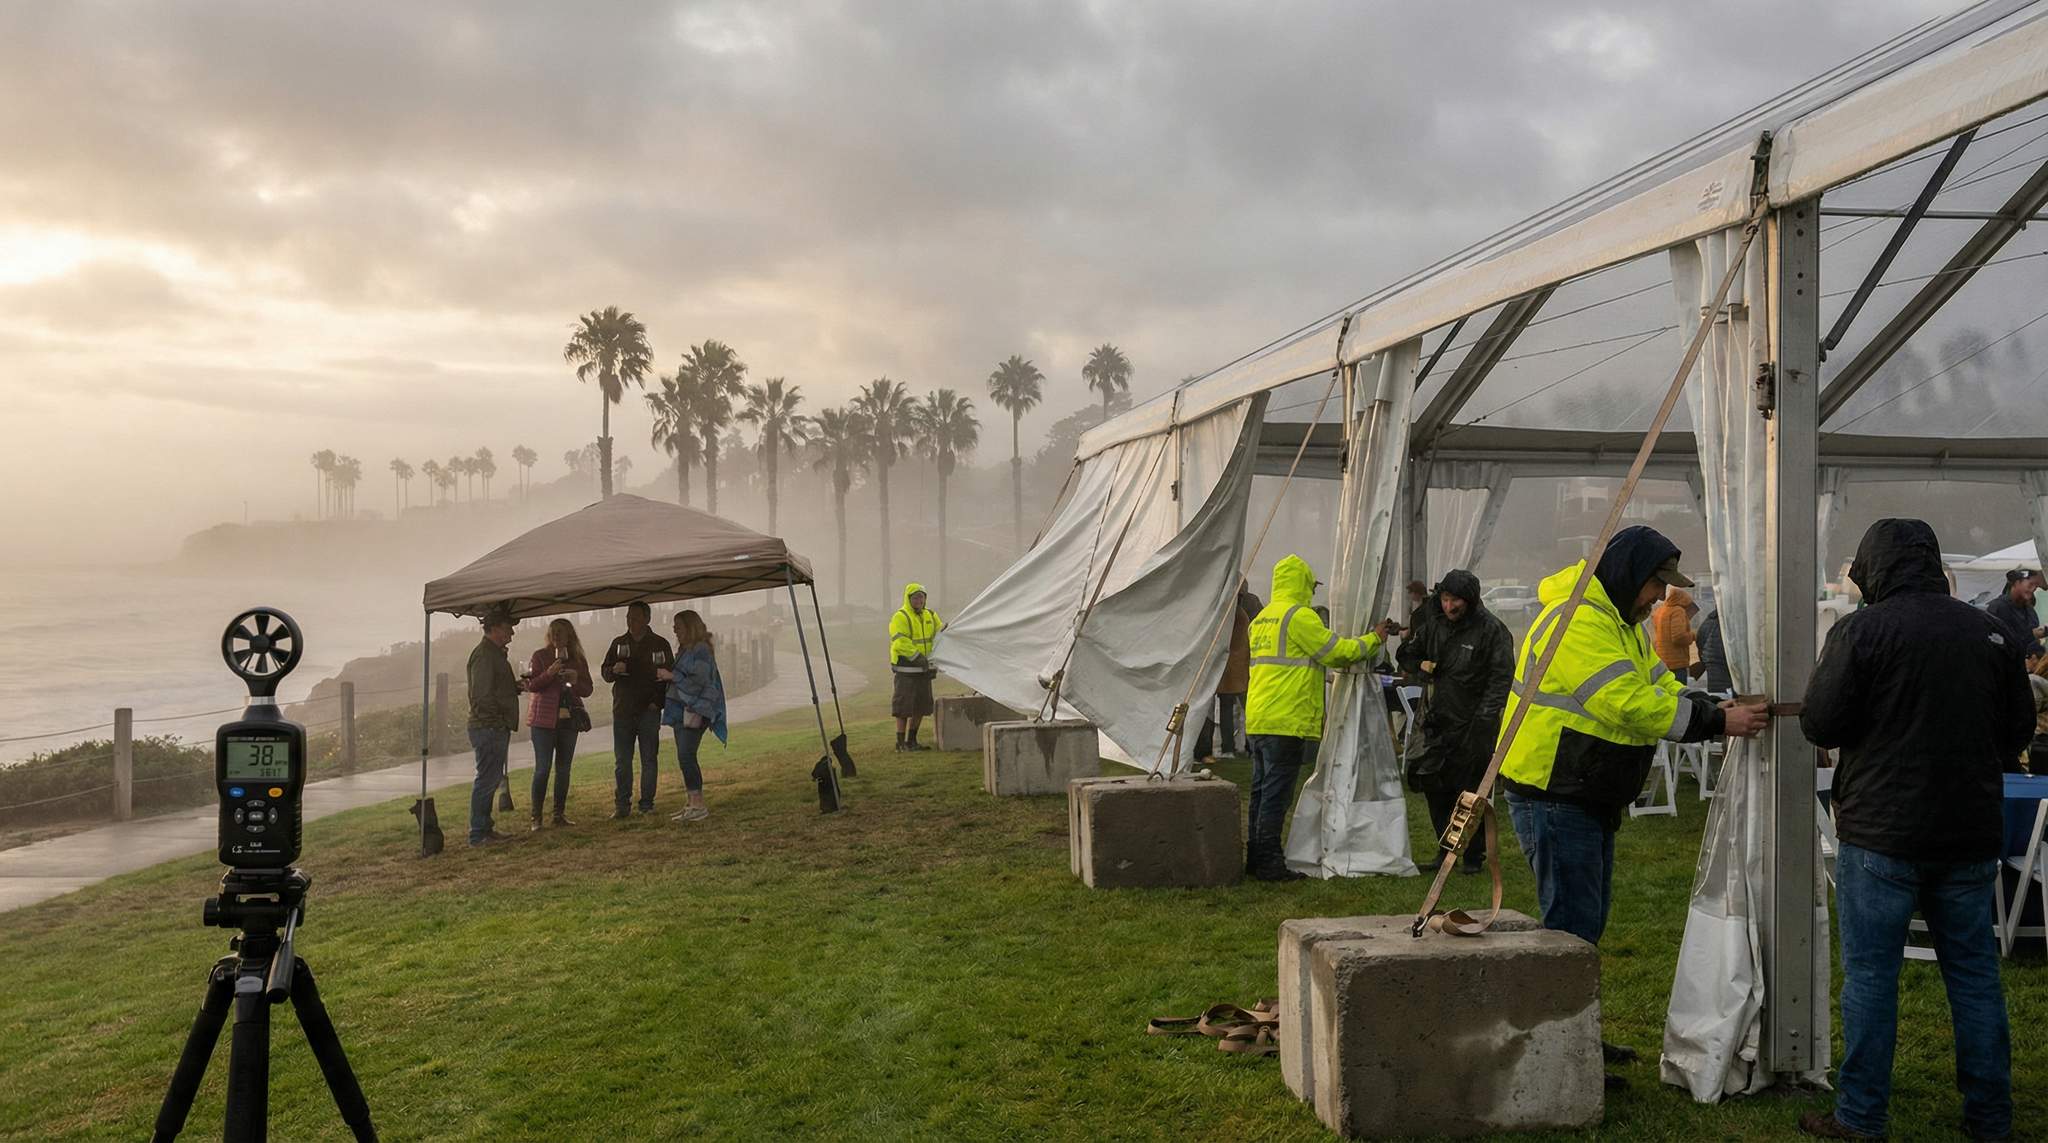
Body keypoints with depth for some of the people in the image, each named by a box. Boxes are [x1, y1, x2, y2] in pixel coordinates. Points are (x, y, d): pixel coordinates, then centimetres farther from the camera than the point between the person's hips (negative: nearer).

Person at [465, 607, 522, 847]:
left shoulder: (495, 653, 19)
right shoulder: (484, 654, -15)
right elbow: (484, 695, -21)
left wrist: (517, 685, 8)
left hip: (497, 728, 11)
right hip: (488, 726, -11)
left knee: (491, 779, 15)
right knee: (486, 780, -7)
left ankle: (484, 830, 22)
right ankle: (478, 834, -2)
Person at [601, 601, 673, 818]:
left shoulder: (660, 644, 3)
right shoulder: (619, 644, 12)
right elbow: (605, 672, 14)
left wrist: (657, 701, -8)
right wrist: (614, 670, -10)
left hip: (649, 711, -2)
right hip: (622, 711, 2)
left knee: (649, 760, 2)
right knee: (621, 762, 2)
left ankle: (647, 804, 9)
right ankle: (622, 806, 6)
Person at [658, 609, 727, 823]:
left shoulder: (700, 650, -9)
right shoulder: (684, 650, 19)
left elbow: (699, 680, -17)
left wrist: (671, 676, -12)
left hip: (694, 711, -9)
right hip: (681, 711, 9)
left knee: (686, 757, -14)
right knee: (684, 759, 8)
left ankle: (699, 806, -12)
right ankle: (692, 805, 12)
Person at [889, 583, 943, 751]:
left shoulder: (930, 615, 13)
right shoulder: (900, 617, -11)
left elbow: (938, 634, 9)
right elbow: (900, 642, -21)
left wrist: (944, 631, -14)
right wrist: (917, 656, -28)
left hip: (924, 668, 7)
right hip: (906, 668, -7)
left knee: (921, 706, 11)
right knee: (904, 706, -5)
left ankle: (912, 740, 22)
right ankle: (900, 742, 1)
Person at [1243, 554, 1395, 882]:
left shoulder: (1260, 619, 18)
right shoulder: (1299, 615, -10)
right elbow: (1336, 651, -7)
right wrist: (1373, 640, 9)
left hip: (1257, 719, 9)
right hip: (1286, 720, -9)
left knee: (1261, 790, 14)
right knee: (1276, 793, -6)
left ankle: (1255, 857, 19)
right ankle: (1269, 862, -3)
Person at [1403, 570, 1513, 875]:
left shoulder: (1491, 629, -10)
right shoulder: (1435, 626, 9)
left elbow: (1502, 678, -13)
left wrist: (1485, 716, -20)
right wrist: (1421, 664, 2)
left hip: (1474, 725, -6)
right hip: (1440, 722, 6)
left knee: (1471, 792, 1)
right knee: (1430, 781, 5)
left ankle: (1474, 856, 16)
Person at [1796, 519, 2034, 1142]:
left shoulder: (1862, 629, -11)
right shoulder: (1989, 631, 4)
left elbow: (1820, 725, -11)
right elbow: (2019, 727, 11)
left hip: (1883, 833, -5)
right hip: (1972, 832, 5)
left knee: (1871, 974, 3)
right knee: (1975, 971, 14)